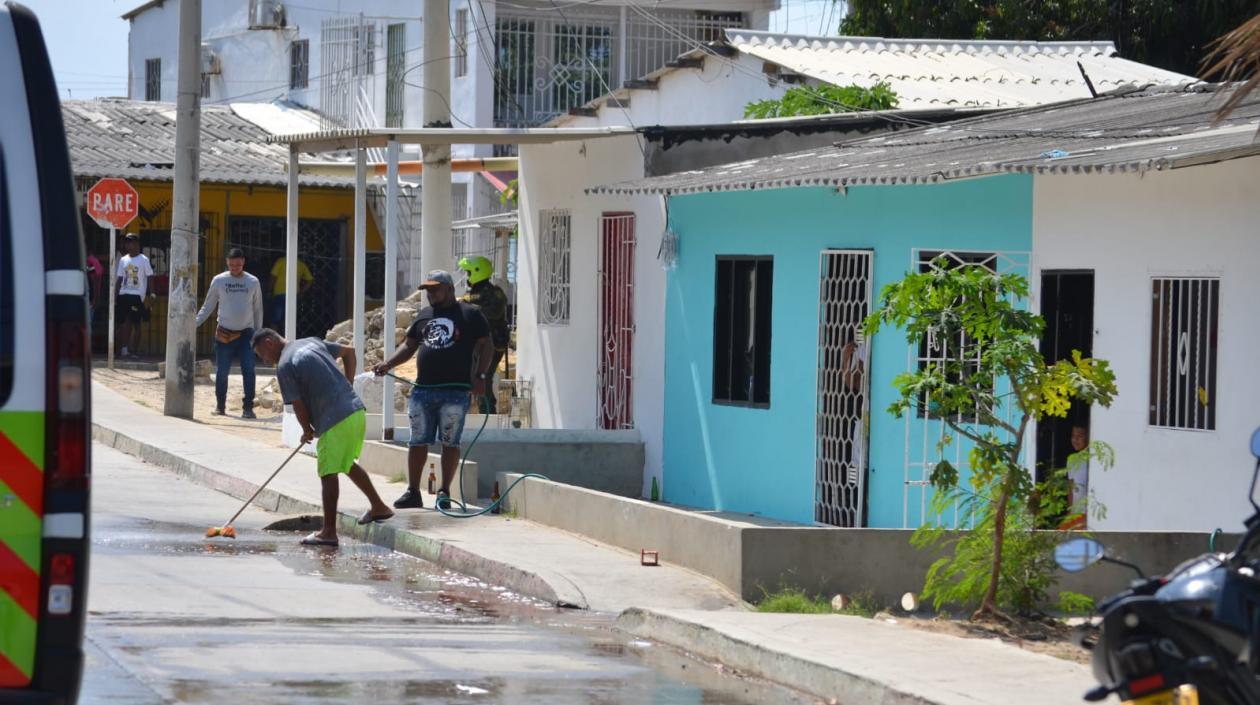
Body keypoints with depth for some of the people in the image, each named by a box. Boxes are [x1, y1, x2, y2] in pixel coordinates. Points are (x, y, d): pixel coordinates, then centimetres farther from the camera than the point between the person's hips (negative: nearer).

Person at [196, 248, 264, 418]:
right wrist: (195, 322, -7)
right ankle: (220, 405, 18)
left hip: (246, 334, 0)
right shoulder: (219, 281, 1)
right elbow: (208, 306, 6)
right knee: (222, 372, 5)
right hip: (224, 334, 0)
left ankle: (248, 407, -8)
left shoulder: (253, 282, 4)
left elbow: (257, 310, 10)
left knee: (248, 371, -10)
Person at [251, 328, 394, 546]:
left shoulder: (284, 366, -8)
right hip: (356, 410, 9)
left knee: (329, 473, -1)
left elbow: (298, 404, -6)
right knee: (346, 463, 26)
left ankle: (329, 532, 2)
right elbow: (349, 352, 23)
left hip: (335, 421, -9)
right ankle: (378, 507, 33)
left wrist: (307, 431, 11)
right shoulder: (312, 342, 16)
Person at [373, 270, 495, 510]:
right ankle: (412, 492, 9)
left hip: (455, 392, -5)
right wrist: (388, 364, 5)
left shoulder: (470, 314, 2)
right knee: (417, 442, 4)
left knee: (450, 442, -1)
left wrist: (480, 376, -11)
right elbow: (409, 346, 20)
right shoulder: (424, 315, 17)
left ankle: (444, 492, 6)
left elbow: (486, 346, 0)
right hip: (423, 390, 5)